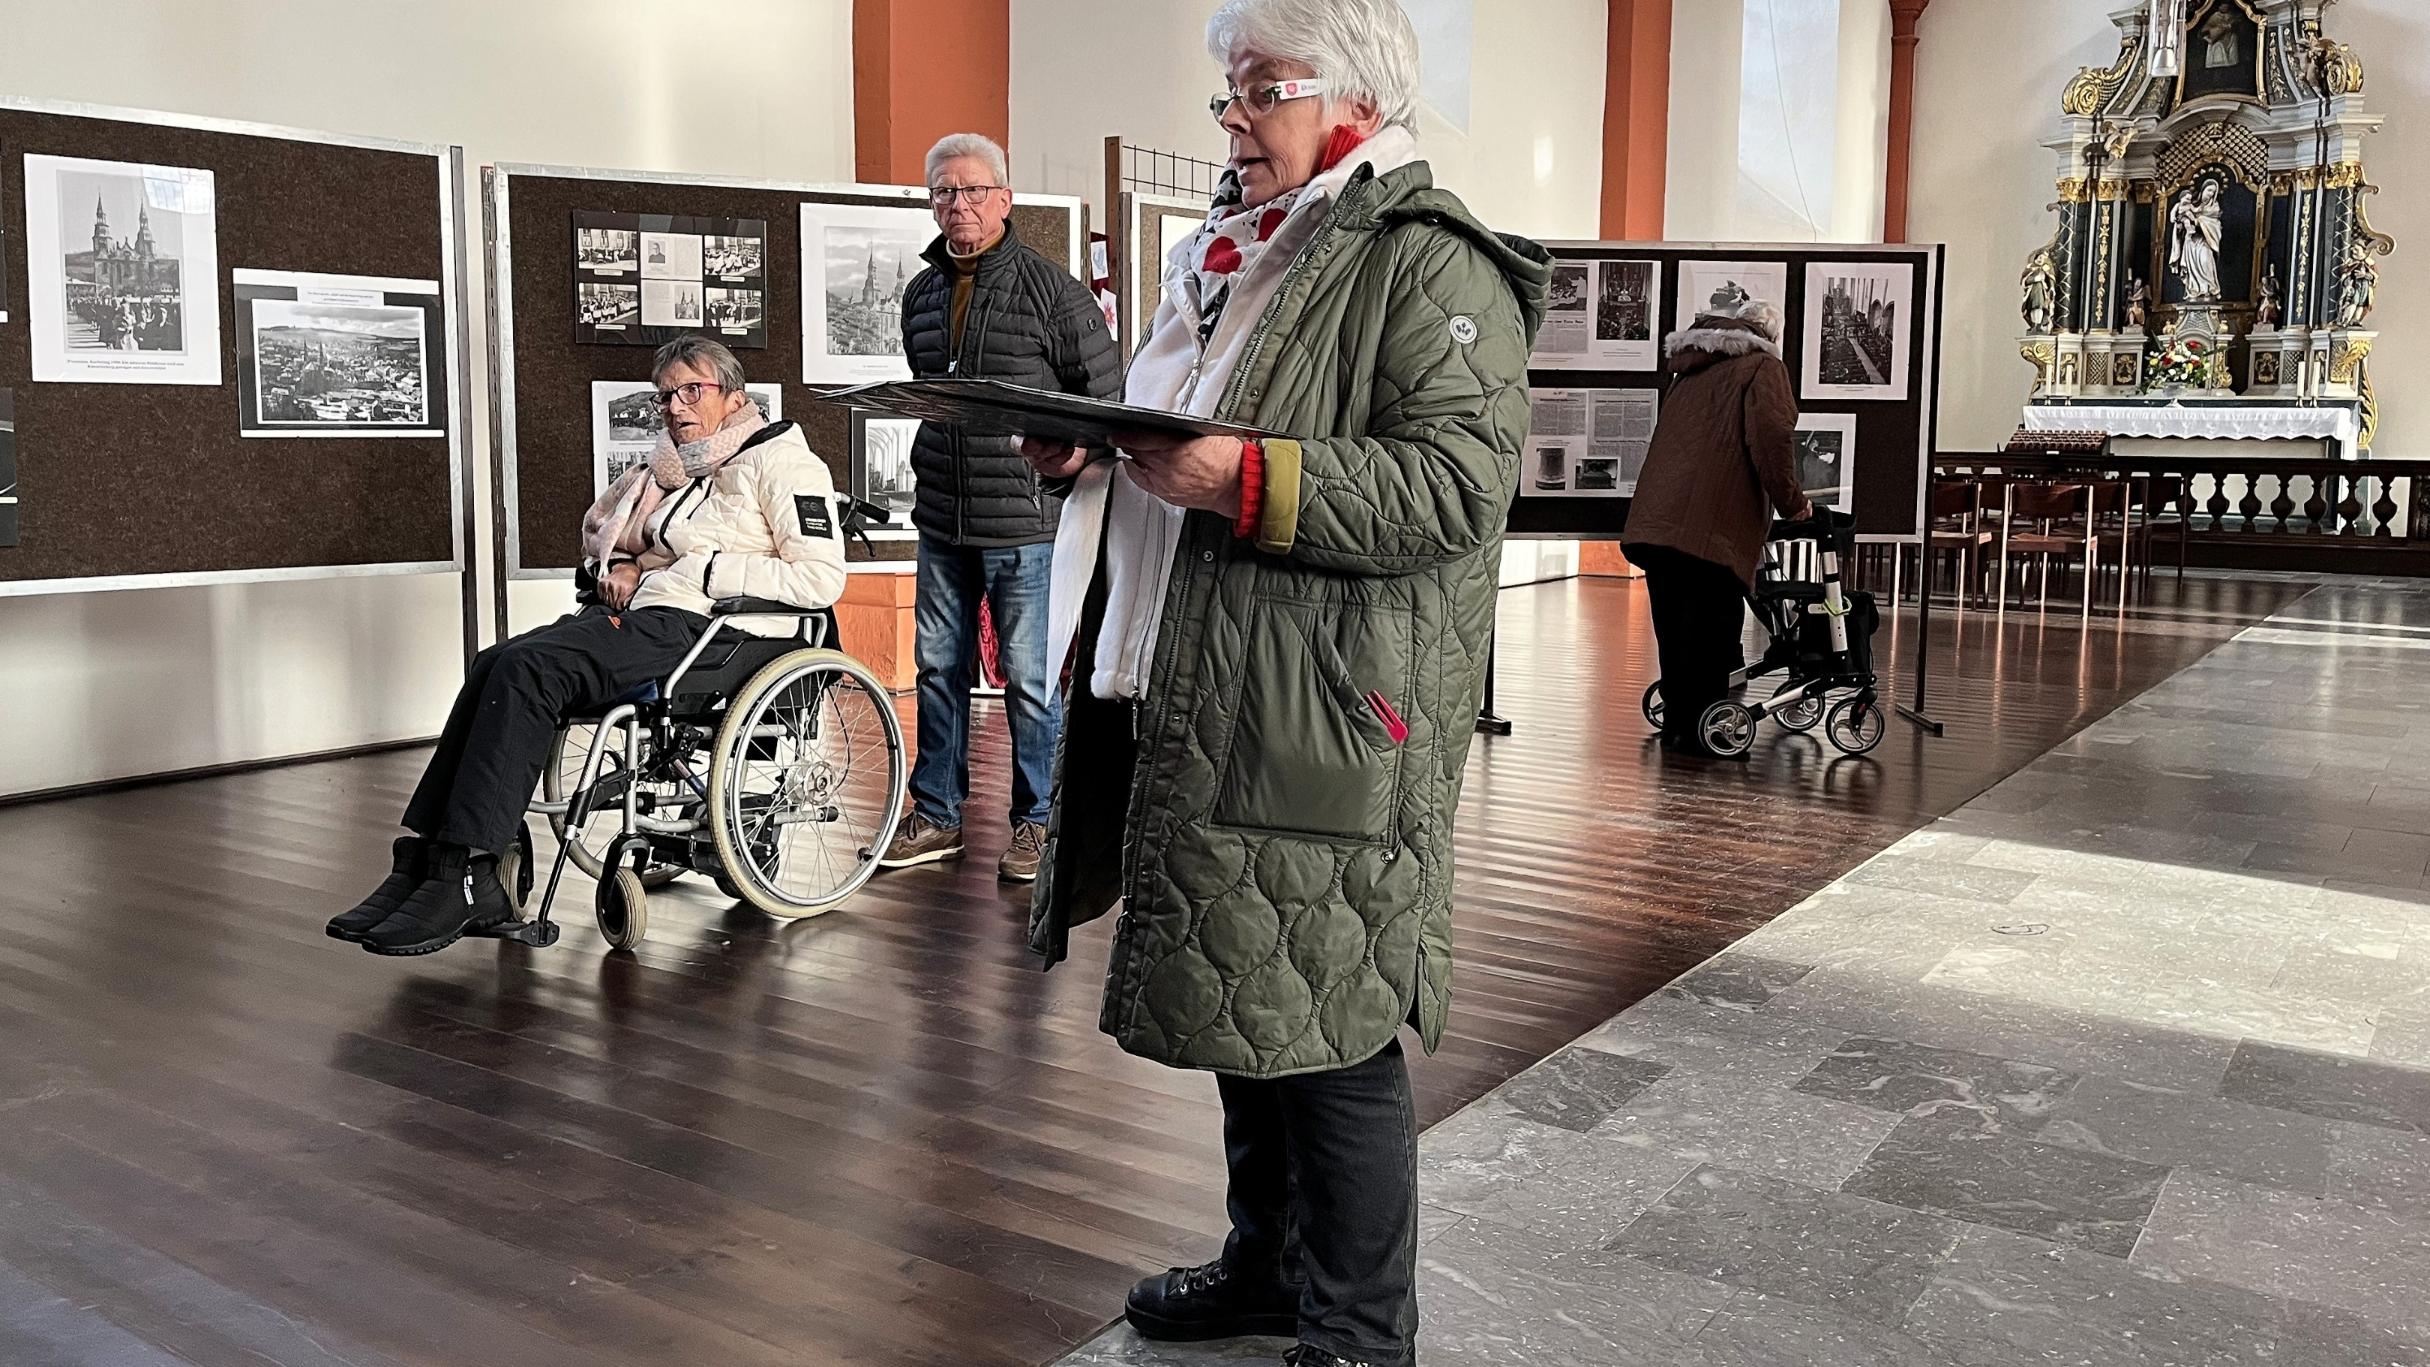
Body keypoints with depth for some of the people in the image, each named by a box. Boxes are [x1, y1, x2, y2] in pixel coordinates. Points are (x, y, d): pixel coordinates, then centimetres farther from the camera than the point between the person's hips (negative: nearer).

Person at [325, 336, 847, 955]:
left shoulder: (779, 462, 1)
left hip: (695, 626, -8)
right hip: (639, 613, 8)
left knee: (528, 669, -26)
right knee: (494, 665, -15)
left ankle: (462, 878, -28)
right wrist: (617, 566, 12)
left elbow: (823, 578, -12)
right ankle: (426, 859, -21)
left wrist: (704, 570, -12)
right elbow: (603, 530, 38)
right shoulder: (678, 469, 26)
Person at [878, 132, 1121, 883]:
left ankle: (1038, 822, 13)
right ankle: (937, 816, 23)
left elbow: (1107, 391, -6)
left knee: (1029, 679, 1)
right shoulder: (921, 294, 13)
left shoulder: (1050, 287, -7)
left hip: (1023, 524, -6)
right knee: (939, 670, 12)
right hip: (940, 522, 6)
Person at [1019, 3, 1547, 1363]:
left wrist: (1243, 480, -26)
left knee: (1332, 1032, -2)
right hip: (1202, 708, 9)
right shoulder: (1233, 255, 20)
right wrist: (1094, 454, 8)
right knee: (1242, 1001, 19)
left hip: (1329, 727, -9)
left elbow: (1456, 484, -20)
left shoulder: (1428, 265, -8)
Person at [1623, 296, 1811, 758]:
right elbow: (1772, 438, -11)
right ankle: (1699, 729, -4)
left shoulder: (1690, 373, 28)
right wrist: (1791, 502, 0)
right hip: (1711, 528, -7)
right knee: (1711, 628, -4)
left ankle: (1676, 722, 18)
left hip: (1654, 523, 7)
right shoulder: (1762, 368, 4)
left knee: (1675, 628, 13)